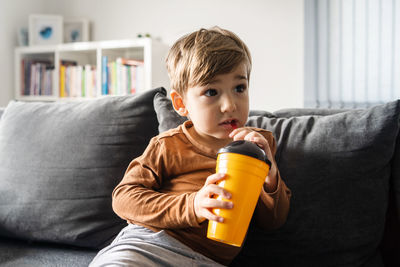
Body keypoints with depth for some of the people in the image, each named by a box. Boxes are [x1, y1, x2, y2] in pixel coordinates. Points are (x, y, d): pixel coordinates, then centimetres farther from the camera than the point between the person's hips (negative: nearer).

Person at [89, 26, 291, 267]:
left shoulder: (260, 144, 13)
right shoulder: (169, 146, 4)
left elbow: (273, 222, 13)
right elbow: (124, 197, -5)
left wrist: (270, 173, -8)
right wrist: (191, 206, -18)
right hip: (151, 244, -4)